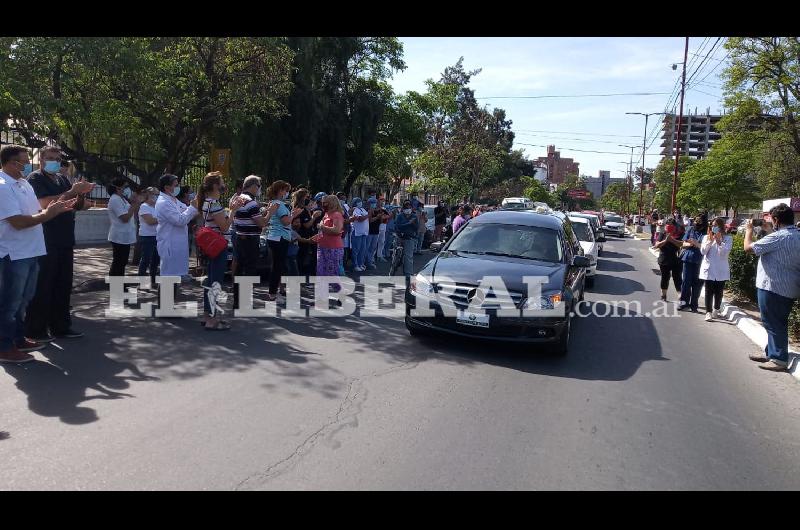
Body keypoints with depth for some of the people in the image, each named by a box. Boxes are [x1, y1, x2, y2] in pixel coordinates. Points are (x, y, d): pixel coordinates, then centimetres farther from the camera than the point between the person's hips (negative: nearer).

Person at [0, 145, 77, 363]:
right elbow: (18, 222, -22)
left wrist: (56, 208, -1)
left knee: (22, 300, 19)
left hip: (30, 252, 9)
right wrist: (48, 214, -16)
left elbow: (37, 211, 15)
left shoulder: (24, 184, 12)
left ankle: (18, 339, 31)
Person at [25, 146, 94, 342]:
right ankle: (35, 330, 6)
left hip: (65, 241, 7)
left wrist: (81, 193, -3)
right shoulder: (35, 178, -5)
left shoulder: (62, 179, 16)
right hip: (45, 243, -7)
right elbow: (46, 204, -20)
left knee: (63, 285, 10)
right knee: (41, 287, -2)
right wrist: (73, 191, -20)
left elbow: (79, 206, 17)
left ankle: (60, 326, 18)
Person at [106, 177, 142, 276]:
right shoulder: (115, 199, -16)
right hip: (120, 237, -10)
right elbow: (125, 218, -23)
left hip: (125, 237, 10)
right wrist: (134, 204, -17)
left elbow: (133, 215, 15)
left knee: (122, 263, 15)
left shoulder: (121, 199, 15)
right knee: (118, 263, -6)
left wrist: (137, 203, 3)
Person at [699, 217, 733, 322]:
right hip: (708, 269, 0)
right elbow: (703, 251, -5)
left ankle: (716, 311, 24)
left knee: (718, 292, 8)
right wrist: (710, 240, -14)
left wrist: (719, 241, -20)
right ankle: (708, 312, -4)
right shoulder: (706, 237, 6)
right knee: (709, 291, -4)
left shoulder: (727, 238, 1)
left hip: (721, 270, 0)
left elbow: (725, 253, -11)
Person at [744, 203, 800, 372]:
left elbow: (748, 247, -17)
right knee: (778, 323, 17)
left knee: (773, 323, -1)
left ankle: (779, 359, 3)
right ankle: (771, 353, 28)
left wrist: (749, 230, -2)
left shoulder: (777, 237, -20)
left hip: (772, 287, -9)